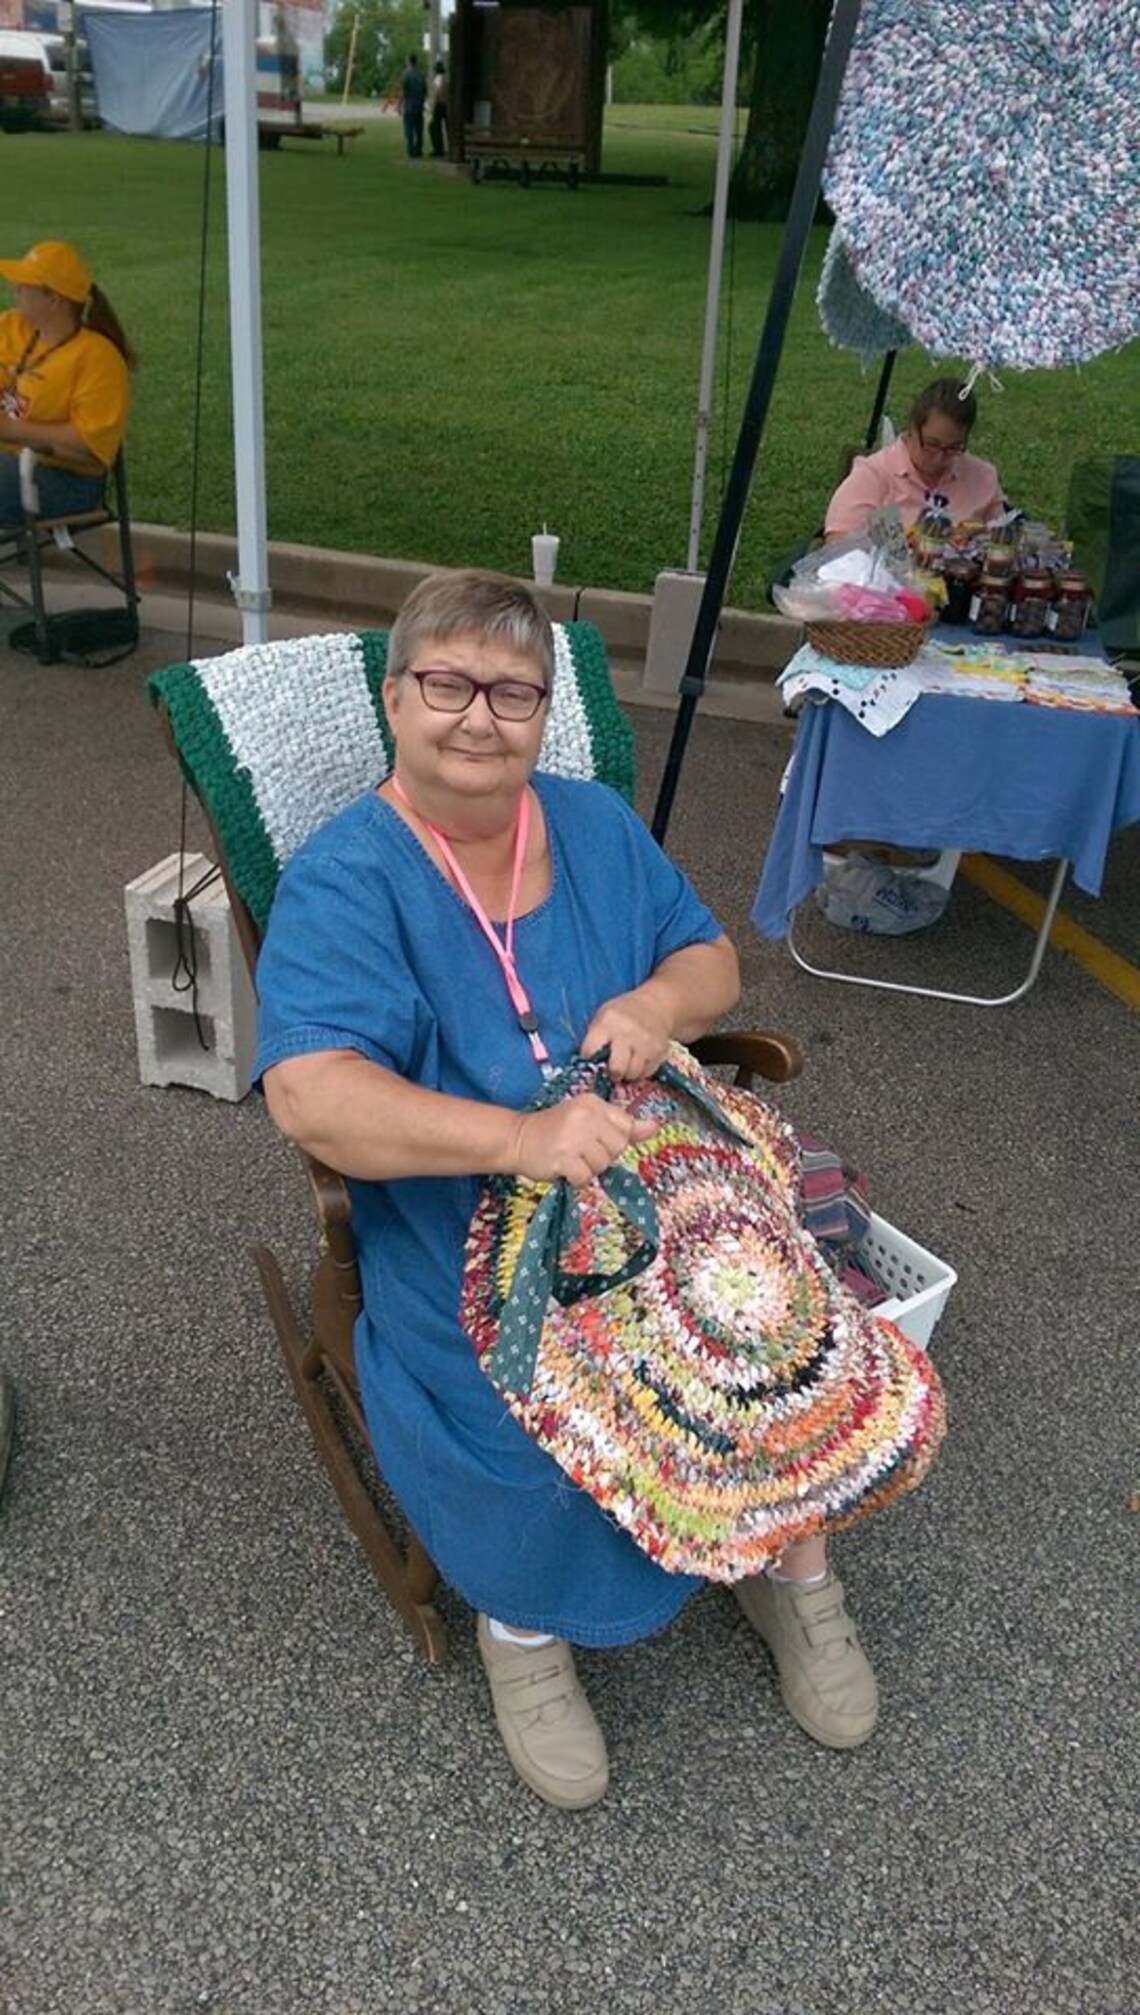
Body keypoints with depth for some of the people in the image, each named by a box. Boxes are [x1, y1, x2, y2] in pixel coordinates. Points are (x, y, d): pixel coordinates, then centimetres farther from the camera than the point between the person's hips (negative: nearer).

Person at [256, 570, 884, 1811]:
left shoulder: (596, 824, 8)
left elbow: (713, 960, 13)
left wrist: (658, 1004, -11)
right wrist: (521, 1136, -35)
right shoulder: (343, 880, -11)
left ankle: (795, 1571, 15)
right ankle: (522, 1615, 7)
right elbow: (309, 1096, -23)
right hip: (467, 1241, -4)